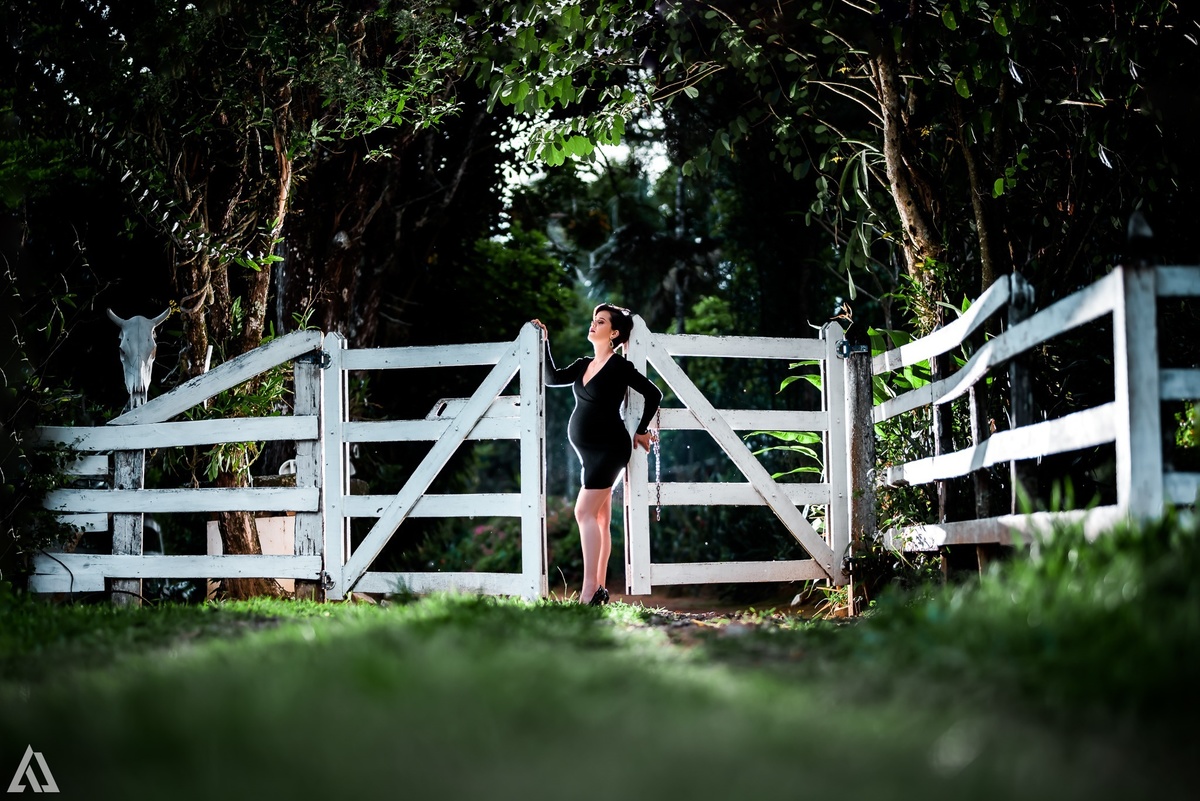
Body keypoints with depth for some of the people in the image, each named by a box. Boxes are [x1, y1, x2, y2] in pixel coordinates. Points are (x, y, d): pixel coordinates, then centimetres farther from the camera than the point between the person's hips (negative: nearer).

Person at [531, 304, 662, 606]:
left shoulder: (619, 367, -9)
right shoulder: (583, 365, 13)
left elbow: (654, 394, -6)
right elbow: (552, 379, 9)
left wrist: (641, 432, -2)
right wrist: (544, 343, 4)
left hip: (608, 447, -8)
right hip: (590, 450, 8)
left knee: (585, 512, -15)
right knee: (599, 518, 7)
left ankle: (589, 591, -18)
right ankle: (599, 589, 9)